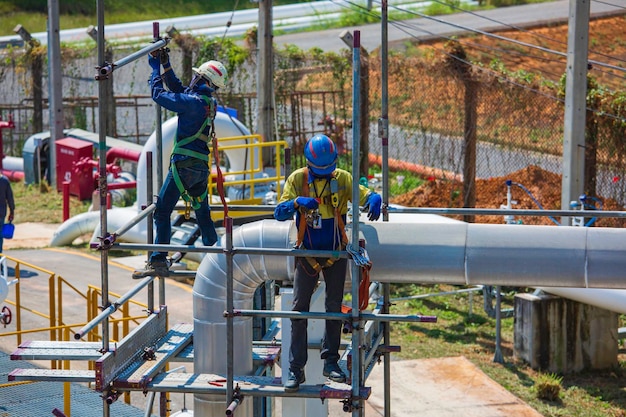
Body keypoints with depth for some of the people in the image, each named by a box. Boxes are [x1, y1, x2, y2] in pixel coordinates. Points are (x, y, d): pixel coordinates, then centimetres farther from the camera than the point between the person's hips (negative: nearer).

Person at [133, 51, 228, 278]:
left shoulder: (193, 102, -17)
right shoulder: (210, 103, 10)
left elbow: (159, 95, -10)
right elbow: (178, 88, 23)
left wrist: (156, 69, 4)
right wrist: (165, 64, 20)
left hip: (184, 165, -9)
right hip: (202, 166, 9)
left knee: (162, 211, -8)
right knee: (202, 212, 19)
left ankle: (158, 261, -13)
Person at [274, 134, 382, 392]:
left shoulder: (342, 179, -5)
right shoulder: (297, 179, -7)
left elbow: (366, 195, -13)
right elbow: (279, 213, -13)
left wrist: (374, 201, -37)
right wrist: (297, 202, -34)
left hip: (336, 254, 1)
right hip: (308, 253, -1)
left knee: (334, 308, 10)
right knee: (299, 310, -3)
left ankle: (330, 362, 21)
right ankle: (296, 369, 0)